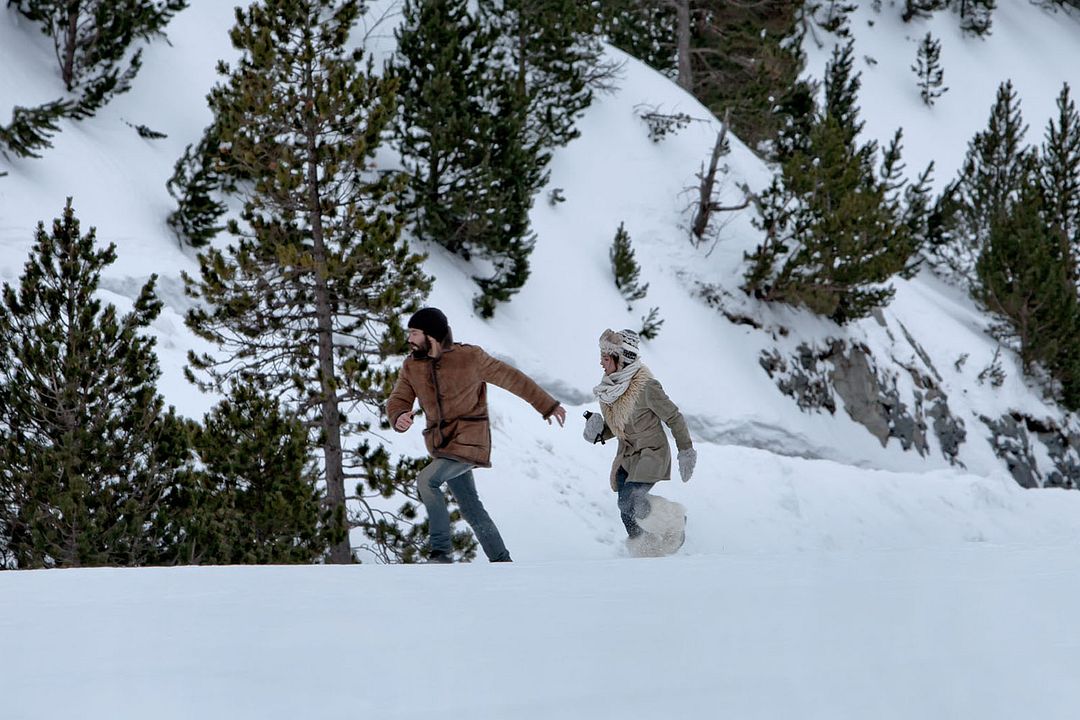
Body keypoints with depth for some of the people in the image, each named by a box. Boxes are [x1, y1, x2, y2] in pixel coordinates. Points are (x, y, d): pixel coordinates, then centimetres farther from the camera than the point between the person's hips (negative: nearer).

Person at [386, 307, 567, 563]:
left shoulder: (469, 357, -11)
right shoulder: (411, 366, 3)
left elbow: (511, 378, -2)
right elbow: (398, 400, 2)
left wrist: (548, 405, 5)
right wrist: (399, 418, -24)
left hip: (469, 442, -6)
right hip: (442, 445, 6)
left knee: (427, 480, -25)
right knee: (472, 509, 8)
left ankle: (441, 550, -16)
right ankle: (501, 561, 21)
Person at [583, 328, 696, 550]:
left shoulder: (645, 386, -23)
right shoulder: (610, 385, 0)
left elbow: (673, 417, -13)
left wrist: (686, 451, -8)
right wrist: (599, 433, -9)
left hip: (651, 454, -7)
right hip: (626, 455, 7)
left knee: (630, 502, -22)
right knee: (627, 513, 5)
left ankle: (674, 524, 0)